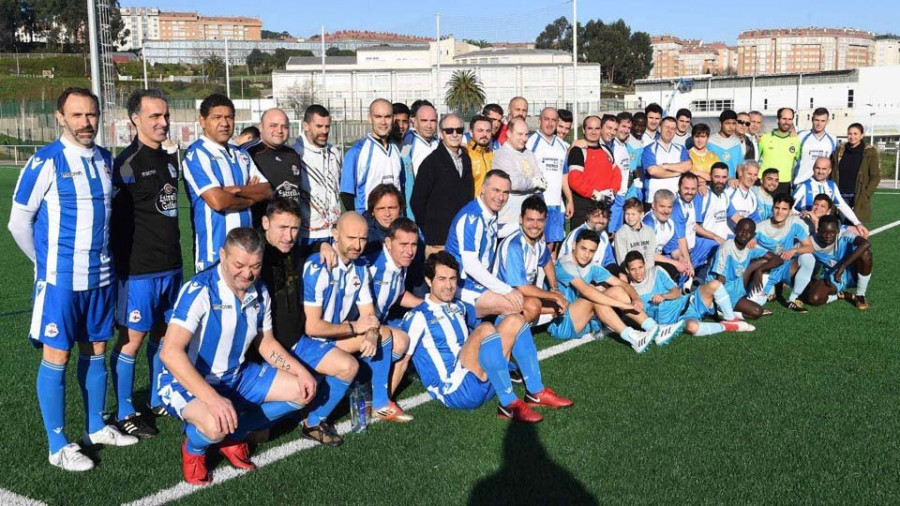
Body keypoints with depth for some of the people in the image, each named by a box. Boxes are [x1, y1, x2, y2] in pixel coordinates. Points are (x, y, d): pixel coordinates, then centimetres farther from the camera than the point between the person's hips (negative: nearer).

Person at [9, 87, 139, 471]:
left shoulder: (105, 159, 7)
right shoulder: (46, 162, -11)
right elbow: (19, 223, -6)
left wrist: (101, 258, 16)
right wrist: (48, 263, 3)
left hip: (100, 277, 6)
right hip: (60, 280, -6)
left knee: (95, 350, 15)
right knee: (56, 357, 2)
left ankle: (96, 427, 29)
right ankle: (58, 446, 12)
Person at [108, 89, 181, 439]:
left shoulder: (170, 159, 12)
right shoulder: (127, 163, -12)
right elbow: (114, 218, -12)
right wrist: (121, 264, -13)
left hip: (171, 264, 7)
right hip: (139, 268, -7)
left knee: (163, 332, 15)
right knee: (133, 338, 0)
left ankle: (158, 401, 30)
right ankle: (124, 413, 12)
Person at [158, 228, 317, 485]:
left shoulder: (259, 293, -3)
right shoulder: (199, 291, -26)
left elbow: (266, 343, 12)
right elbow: (170, 352, -34)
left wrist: (300, 371, -4)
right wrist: (212, 398, -43)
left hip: (236, 377, 7)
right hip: (187, 382, -7)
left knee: (302, 391, 0)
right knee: (216, 425, -37)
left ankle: (233, 435, 10)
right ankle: (193, 449, 1)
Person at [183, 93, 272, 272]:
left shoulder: (240, 154, 16)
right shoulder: (196, 155, -7)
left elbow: (267, 191, 7)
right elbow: (218, 201, -19)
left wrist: (237, 190, -11)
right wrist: (251, 198, -1)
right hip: (214, 250, -7)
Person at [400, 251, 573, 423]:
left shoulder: (460, 307, 19)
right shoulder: (417, 317, -5)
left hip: (485, 383, 8)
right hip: (454, 390, -8)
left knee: (514, 321, 1)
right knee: (486, 329, -29)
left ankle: (536, 392, -3)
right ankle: (509, 404, -24)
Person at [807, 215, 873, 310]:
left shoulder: (844, 236, -25)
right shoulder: (812, 243, -16)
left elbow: (865, 243, -44)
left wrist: (842, 267, -44)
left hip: (851, 274, -1)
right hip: (831, 279, 1)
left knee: (865, 253, -33)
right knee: (814, 299, -29)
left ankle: (860, 296, -11)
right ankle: (840, 295, 6)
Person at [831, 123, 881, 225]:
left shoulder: (870, 152, 0)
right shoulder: (840, 151, 10)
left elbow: (876, 177, -2)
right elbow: (832, 174, 13)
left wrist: (866, 195, -10)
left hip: (859, 199, -3)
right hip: (841, 197, 3)